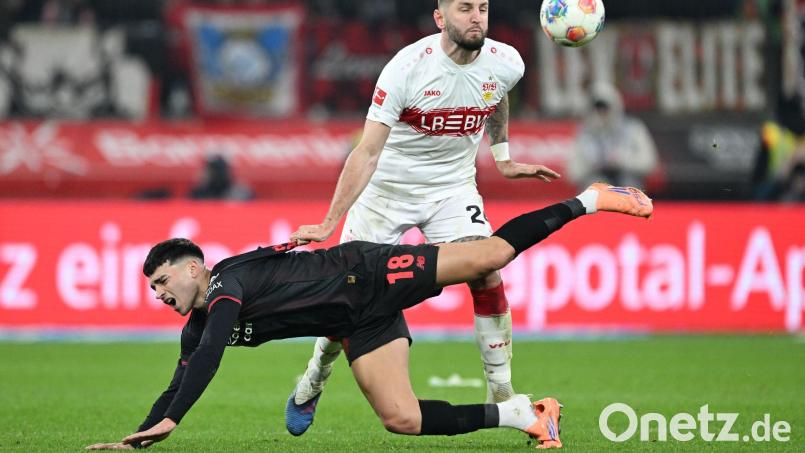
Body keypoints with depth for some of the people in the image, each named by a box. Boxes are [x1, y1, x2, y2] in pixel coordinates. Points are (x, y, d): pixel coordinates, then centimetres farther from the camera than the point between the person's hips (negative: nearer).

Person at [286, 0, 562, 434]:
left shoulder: (506, 63, -12)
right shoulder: (407, 67, -26)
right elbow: (367, 153, -27)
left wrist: (503, 158, 16)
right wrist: (329, 223, -31)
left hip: (453, 188, 3)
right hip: (386, 187, -3)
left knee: (487, 276, -17)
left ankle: (502, 396, -6)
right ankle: (308, 391, 21)